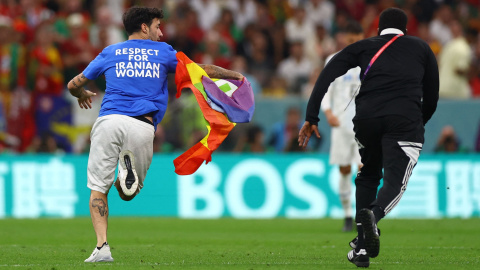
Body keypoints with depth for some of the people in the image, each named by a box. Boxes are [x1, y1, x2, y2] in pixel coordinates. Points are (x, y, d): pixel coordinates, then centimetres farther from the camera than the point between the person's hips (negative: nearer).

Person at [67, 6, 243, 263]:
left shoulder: (109, 53, 20)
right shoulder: (163, 52, 19)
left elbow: (74, 85, 27)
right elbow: (203, 70, 28)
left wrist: (82, 94, 52)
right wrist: (233, 75, 46)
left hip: (109, 120, 0)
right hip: (142, 127, 0)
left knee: (98, 189, 6)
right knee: (127, 193, 14)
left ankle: (102, 247, -13)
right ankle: (129, 167, -22)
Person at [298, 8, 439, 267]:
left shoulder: (364, 47, 23)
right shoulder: (421, 48, 24)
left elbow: (327, 75, 8)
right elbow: (432, 97, 23)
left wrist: (311, 118, 6)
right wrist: (419, 124, 39)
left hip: (366, 118, 2)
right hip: (405, 119, -2)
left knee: (367, 177, 22)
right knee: (394, 183, -3)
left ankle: (361, 247, 17)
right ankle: (373, 214, -37)